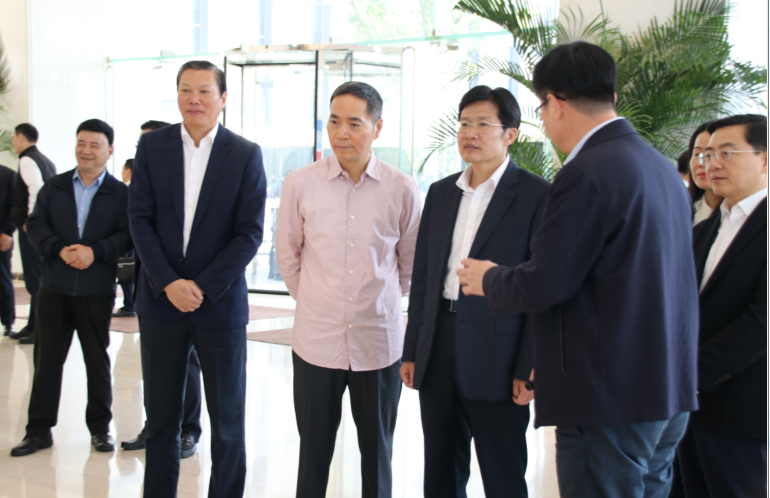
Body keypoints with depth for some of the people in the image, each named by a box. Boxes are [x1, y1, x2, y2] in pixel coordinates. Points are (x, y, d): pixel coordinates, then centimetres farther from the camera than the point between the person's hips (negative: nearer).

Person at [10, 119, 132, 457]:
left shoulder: (121, 193, 1)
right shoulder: (54, 187, 9)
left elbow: (127, 235, -7)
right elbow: (35, 226, 2)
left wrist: (95, 251, -22)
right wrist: (61, 250, -15)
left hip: (97, 292, -2)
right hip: (54, 289, 2)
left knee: (98, 361, 8)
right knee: (47, 359, 6)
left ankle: (100, 428, 21)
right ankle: (39, 430, 15)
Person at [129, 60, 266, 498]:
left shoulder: (246, 154, -2)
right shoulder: (152, 145, 4)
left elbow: (250, 232, -6)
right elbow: (140, 218, 0)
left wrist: (203, 287, -13)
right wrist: (168, 282, -11)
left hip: (220, 302, -1)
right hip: (161, 299, 2)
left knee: (228, 418, 7)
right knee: (161, 413, 11)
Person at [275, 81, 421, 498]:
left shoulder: (402, 189, -3)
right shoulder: (300, 184, -2)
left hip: (379, 342, 0)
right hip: (316, 340, 0)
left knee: (377, 452, 12)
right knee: (313, 452, 9)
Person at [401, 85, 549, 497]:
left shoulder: (536, 195, -6)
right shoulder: (441, 193, 12)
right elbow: (422, 275, 14)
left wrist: (529, 369, -13)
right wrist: (412, 351, 11)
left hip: (495, 358, -5)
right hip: (438, 352, 6)